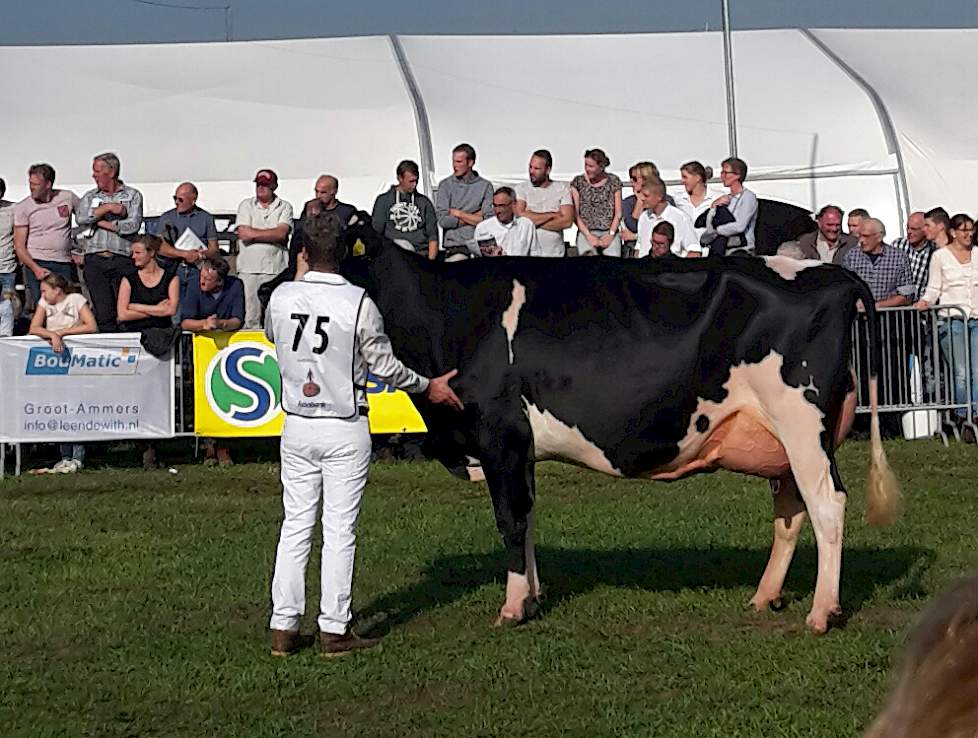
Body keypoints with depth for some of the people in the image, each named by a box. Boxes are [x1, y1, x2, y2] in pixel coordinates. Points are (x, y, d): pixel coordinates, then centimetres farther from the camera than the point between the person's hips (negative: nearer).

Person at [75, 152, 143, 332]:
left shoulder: (133, 195, 10)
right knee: (103, 313, -6)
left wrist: (104, 223, 0)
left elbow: (133, 225, -5)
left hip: (122, 260, -2)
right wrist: (108, 208, -4)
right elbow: (80, 218, -2)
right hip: (95, 261, 2)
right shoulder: (90, 196, 19)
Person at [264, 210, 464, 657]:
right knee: (340, 529, 2)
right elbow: (385, 367, -7)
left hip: (297, 427, 4)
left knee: (295, 524, 10)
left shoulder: (281, 298, -3)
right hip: (346, 429, -3)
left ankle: (283, 628, 10)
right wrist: (428, 387, 9)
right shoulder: (359, 305, -15)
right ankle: (334, 630, 5)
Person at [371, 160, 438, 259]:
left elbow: (433, 236, 14)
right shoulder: (384, 200, 15)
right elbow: (376, 233, 11)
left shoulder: (424, 202, 19)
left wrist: (431, 259, -1)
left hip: (421, 254, 2)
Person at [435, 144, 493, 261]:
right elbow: (443, 220, 0)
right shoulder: (445, 185, 11)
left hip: (480, 243, 1)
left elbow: (488, 219, -1)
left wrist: (458, 213, 2)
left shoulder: (485, 185, 10)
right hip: (456, 244, -1)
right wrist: (473, 218, 1)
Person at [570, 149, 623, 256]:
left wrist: (611, 234, -7)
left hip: (610, 232, 0)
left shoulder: (614, 182, 7)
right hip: (586, 231, 0)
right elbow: (575, 214, 3)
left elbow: (618, 213, 7)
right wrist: (588, 235, -9)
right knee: (588, 255, -30)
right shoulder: (578, 182, 6)